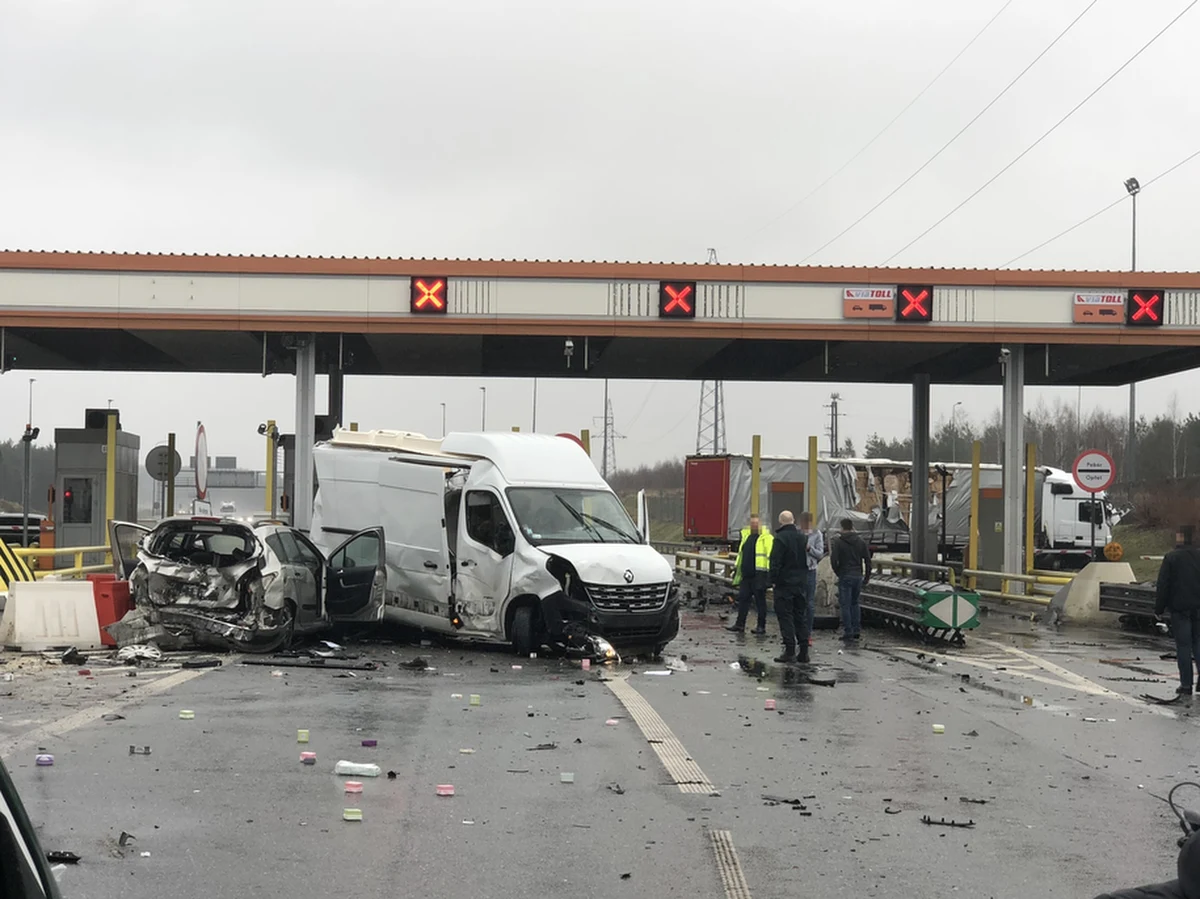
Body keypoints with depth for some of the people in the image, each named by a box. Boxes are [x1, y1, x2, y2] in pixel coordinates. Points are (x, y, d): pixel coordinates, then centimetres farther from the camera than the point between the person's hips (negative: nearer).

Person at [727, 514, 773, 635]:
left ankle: (761, 627, 7)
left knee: (760, 600, 0)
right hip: (746, 574, 7)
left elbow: (770, 556, -13)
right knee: (743, 598, 8)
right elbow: (741, 553, 25)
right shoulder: (746, 536, 16)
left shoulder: (767, 538, -8)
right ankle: (740, 625, 13)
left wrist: (770, 572, -19)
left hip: (759, 575, -7)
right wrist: (736, 567, 24)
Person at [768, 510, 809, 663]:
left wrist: (773, 579, -8)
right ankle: (803, 651, 10)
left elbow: (775, 562, -15)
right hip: (800, 583, 7)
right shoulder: (802, 537, 9)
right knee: (800, 615, 10)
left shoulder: (780, 538, -13)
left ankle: (790, 650, -8)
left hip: (784, 583, -7)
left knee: (785, 615, -3)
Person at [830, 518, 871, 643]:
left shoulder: (838, 542, -7)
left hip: (845, 576, -5)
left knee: (845, 605, -1)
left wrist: (838, 573, 2)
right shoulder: (861, 541, 6)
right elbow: (868, 560, 6)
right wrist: (867, 576, 13)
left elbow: (834, 560, -14)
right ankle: (856, 630, 16)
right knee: (855, 603, 19)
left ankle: (848, 633, -2)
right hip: (858, 576, 5)